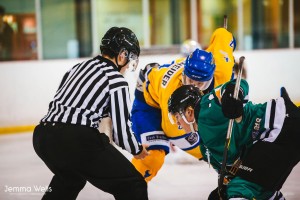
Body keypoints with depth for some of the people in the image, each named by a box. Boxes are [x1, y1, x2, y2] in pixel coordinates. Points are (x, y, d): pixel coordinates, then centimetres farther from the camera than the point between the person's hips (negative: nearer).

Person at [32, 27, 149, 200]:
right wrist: (137, 150, 17)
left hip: (43, 136, 8)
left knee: (69, 178, 38)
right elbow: (121, 130, -3)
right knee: (132, 186, 2)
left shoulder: (79, 67, 21)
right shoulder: (116, 80, -1)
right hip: (78, 142, -8)